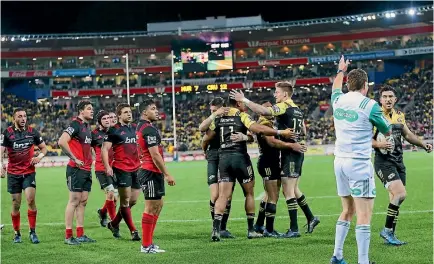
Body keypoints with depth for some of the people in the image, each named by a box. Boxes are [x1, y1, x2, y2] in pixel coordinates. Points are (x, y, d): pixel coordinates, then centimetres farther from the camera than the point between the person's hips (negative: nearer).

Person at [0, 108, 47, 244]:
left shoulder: (32, 132, 3)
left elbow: (44, 147, 14)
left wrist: (39, 157, -7)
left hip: (29, 172, 0)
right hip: (13, 173, 0)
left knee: (31, 200, -15)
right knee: (16, 204, 4)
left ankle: (33, 232, -4)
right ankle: (17, 234, 17)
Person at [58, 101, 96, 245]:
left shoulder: (87, 126, 16)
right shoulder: (75, 124, -12)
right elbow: (62, 142, -23)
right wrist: (74, 158, -20)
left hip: (86, 169, 9)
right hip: (76, 169, -9)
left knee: (83, 201, 10)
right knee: (74, 200, -6)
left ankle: (81, 235, 15)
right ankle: (68, 236, -2)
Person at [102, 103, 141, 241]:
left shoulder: (135, 128, 13)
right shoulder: (114, 130, -5)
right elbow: (104, 149, -6)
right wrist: (107, 166, -15)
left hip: (135, 169, 7)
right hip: (121, 169, -7)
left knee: (133, 200, 8)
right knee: (125, 201, -3)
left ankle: (114, 224, 25)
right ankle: (133, 231, 3)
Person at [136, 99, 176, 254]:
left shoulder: (141, 127, 16)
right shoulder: (149, 129, -16)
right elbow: (155, 155, -20)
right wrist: (167, 174, -16)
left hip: (152, 172, 10)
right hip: (151, 173, -10)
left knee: (158, 205, 14)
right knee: (151, 207, -6)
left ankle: (149, 242, 17)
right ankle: (146, 246, -1)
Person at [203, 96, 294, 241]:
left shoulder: (218, 118, 9)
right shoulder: (242, 116, -5)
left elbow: (206, 138, 9)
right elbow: (258, 128, -20)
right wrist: (280, 132, -17)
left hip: (223, 158, 4)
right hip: (240, 157, -4)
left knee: (223, 195, 1)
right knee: (249, 193, 11)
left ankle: (216, 228, -15)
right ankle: (251, 230, 15)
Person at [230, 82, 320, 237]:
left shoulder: (284, 106, -12)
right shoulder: (297, 109, 15)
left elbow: (263, 111, -28)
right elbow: (303, 132, 22)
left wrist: (244, 100, -25)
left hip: (289, 153, -9)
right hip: (297, 151, 9)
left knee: (288, 191, -5)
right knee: (293, 190, 19)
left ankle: (294, 229, -4)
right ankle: (311, 219, 24)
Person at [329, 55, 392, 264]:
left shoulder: (338, 100, 6)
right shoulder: (369, 105, -11)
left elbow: (336, 88, 32)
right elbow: (387, 132, 4)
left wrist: (341, 71, 50)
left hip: (340, 161, 7)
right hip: (359, 163, -7)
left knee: (348, 211, 18)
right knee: (364, 215, -7)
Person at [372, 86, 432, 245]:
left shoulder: (399, 116, 12)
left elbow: (407, 134, 25)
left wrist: (424, 145, 16)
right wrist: (380, 144, -26)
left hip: (398, 161, 7)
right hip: (383, 162, -7)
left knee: (395, 199, 7)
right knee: (400, 194, -20)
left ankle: (390, 235, 16)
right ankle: (387, 230, -8)